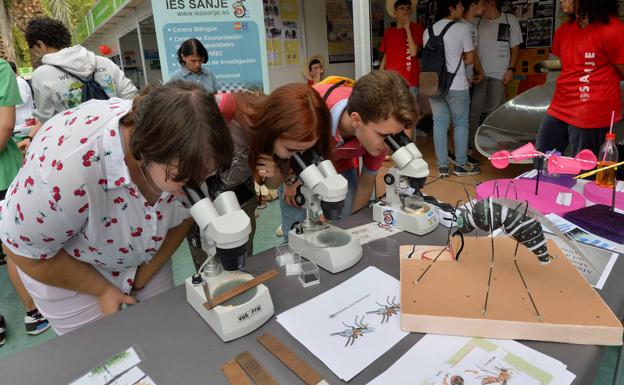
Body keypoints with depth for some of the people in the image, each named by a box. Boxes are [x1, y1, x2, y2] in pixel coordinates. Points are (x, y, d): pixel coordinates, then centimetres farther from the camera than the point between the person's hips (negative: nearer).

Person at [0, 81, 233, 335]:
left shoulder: (183, 150, -26)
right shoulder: (64, 169, -40)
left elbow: (185, 214, -8)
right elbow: (27, 251, -21)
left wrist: (143, 278, -5)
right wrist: (102, 290, -12)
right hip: (63, 265, -3)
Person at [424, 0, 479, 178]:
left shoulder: (428, 31, 7)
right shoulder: (461, 28, -7)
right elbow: (470, 59, -2)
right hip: (457, 86, -4)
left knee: (439, 124, 8)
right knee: (460, 124, 8)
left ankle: (442, 166, 10)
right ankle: (461, 164, 15)